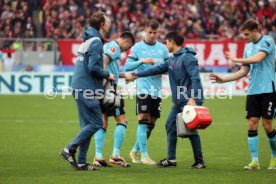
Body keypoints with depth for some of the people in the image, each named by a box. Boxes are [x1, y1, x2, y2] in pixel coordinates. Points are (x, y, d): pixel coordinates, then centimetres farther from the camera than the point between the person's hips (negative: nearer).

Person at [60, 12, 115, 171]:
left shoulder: (88, 40, 17)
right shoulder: (96, 42, -13)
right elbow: (93, 67, -21)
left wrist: (105, 74, 16)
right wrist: (107, 75, -6)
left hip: (81, 89, 10)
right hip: (87, 89, -10)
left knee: (87, 125, 10)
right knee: (96, 123, -7)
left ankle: (81, 162, 9)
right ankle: (70, 150, -8)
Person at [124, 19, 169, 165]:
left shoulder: (162, 48, 11)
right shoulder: (137, 47, 1)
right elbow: (127, 66, -6)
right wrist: (142, 61, -20)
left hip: (157, 91, 5)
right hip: (143, 89, -4)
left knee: (151, 124, 6)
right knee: (143, 121, -13)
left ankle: (135, 151, 22)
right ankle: (144, 156, -12)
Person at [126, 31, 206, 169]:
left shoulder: (187, 57, -12)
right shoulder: (172, 59, 15)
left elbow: (195, 78, -20)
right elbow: (158, 69, 22)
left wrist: (192, 98, -28)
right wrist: (135, 76, 24)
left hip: (190, 101, -9)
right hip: (178, 101, 9)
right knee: (170, 126, 9)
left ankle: (199, 161, -1)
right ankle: (171, 159, 15)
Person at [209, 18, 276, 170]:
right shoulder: (248, 47, 14)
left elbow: (257, 58, -22)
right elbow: (244, 71, 18)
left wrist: (236, 59, -11)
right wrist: (223, 79, 12)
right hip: (253, 91, 6)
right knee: (252, 124, -3)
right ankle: (254, 161, -1)